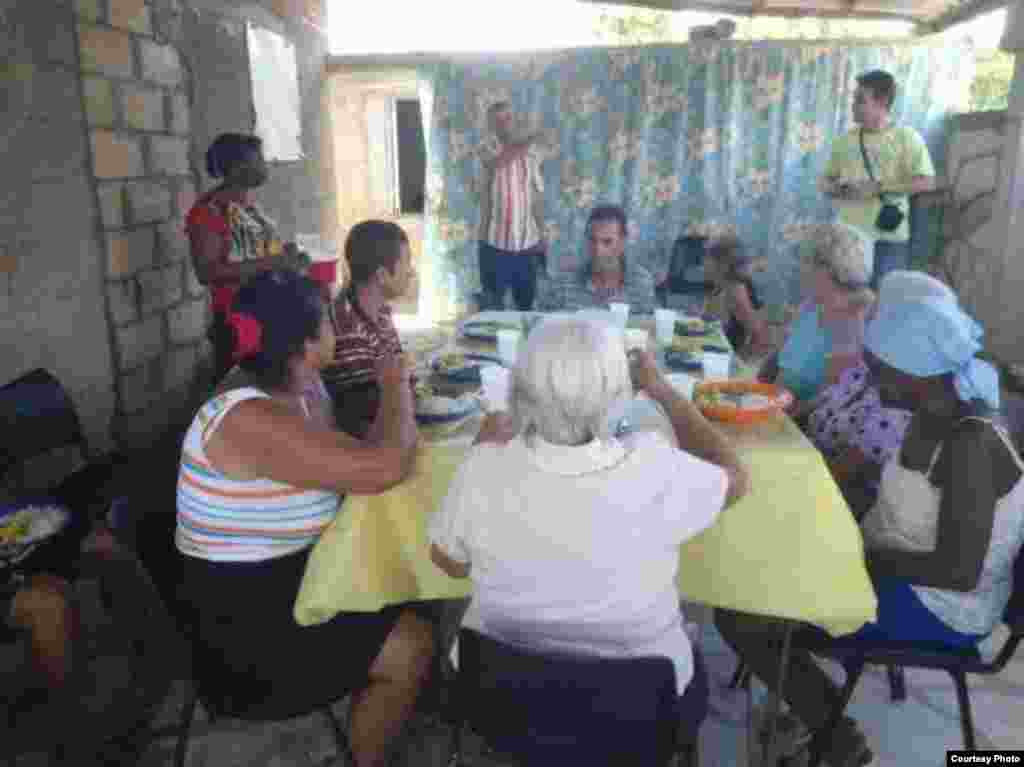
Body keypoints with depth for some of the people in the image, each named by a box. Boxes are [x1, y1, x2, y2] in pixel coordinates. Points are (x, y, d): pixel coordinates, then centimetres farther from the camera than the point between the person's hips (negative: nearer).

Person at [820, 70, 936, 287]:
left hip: (888, 238, -4)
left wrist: (878, 187, -16)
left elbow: (926, 182, -9)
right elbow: (826, 181, 16)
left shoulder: (906, 136, -2)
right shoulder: (845, 140, 10)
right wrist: (837, 189, -7)